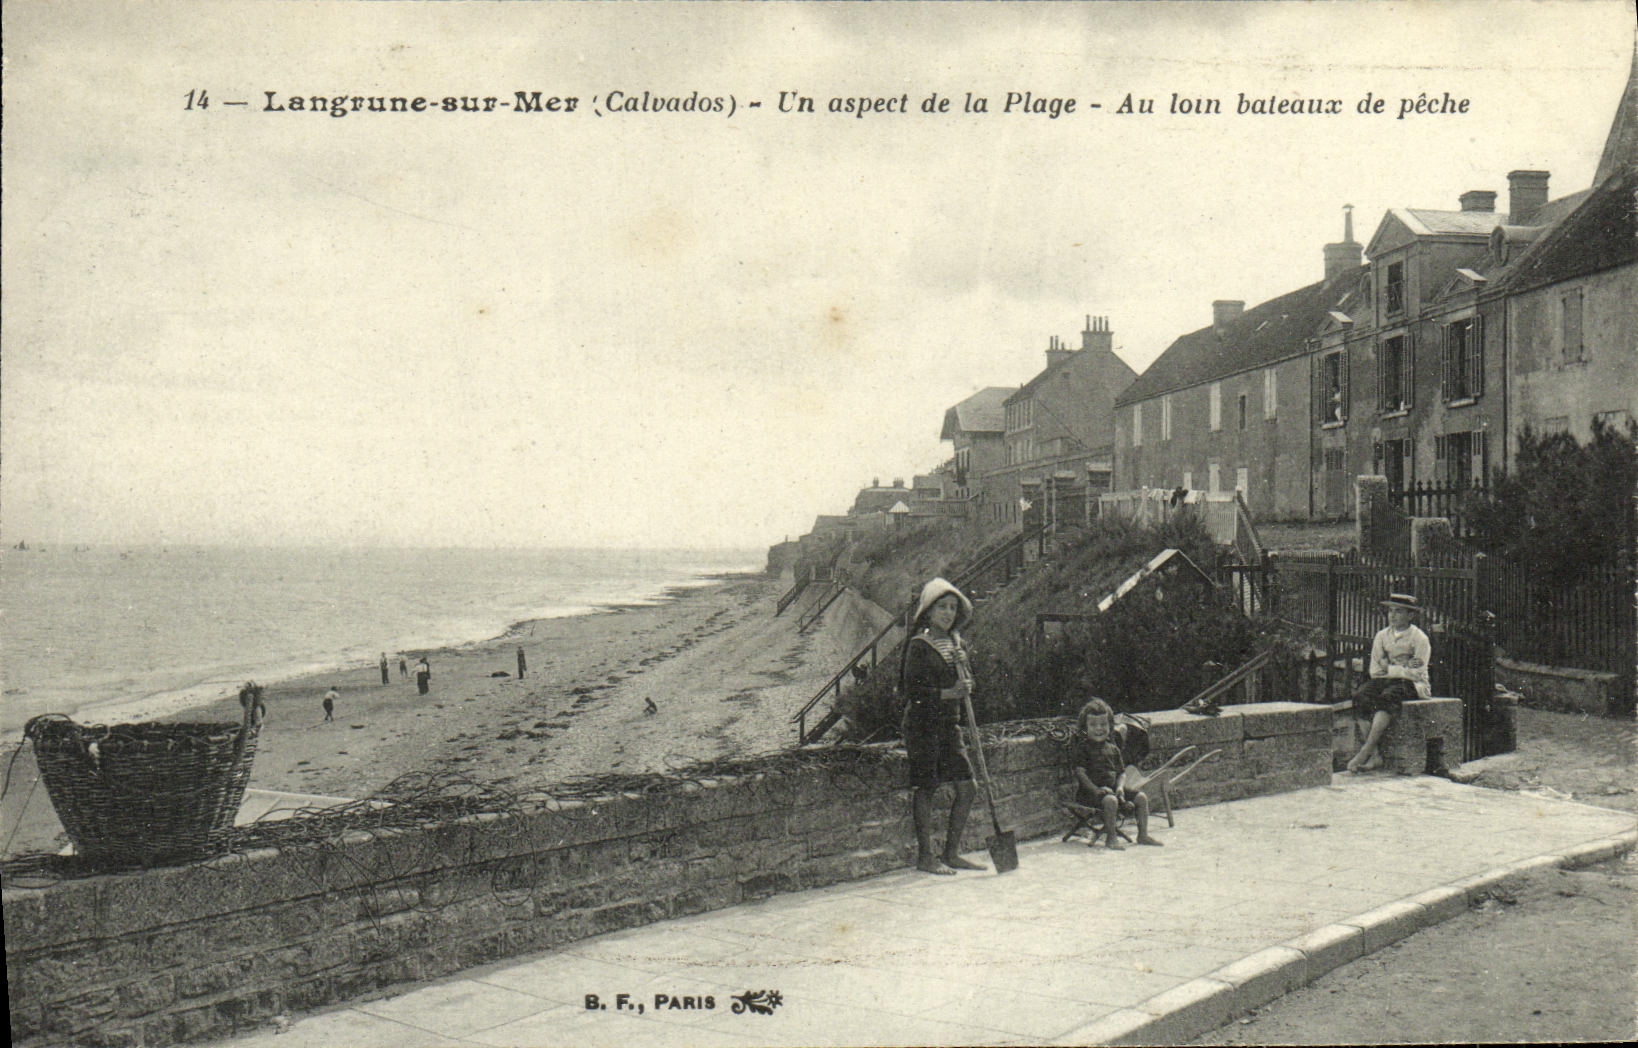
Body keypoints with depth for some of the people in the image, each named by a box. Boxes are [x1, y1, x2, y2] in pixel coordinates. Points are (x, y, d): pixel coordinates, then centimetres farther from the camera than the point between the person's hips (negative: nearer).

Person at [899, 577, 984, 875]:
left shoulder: (955, 643, 13)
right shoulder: (919, 646, -10)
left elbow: (966, 680, 22)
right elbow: (912, 690, -15)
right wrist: (947, 693, -21)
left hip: (949, 723, 8)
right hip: (923, 724, -8)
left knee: (966, 786, 5)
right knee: (925, 788, -3)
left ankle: (951, 853, 15)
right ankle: (925, 856, 5)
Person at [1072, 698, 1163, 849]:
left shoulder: (1113, 748, 12)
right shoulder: (1084, 748, -7)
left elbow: (1121, 772, 15)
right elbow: (1080, 772, -14)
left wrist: (1120, 787, -6)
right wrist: (1095, 789, -23)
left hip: (1112, 787, 7)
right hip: (1090, 791, -7)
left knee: (1141, 797, -1)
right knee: (1110, 800, -35)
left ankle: (1143, 835, 6)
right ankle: (1111, 838, -26)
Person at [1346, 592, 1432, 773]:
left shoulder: (1419, 638, -2)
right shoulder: (1382, 636, 12)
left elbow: (1417, 674, -11)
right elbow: (1375, 670, 6)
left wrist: (1388, 668, -9)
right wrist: (1404, 669, -6)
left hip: (1411, 685, -5)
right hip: (1386, 682, 5)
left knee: (1387, 697, -37)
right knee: (1360, 696, -28)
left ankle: (1365, 752, -38)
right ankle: (1375, 755, -32)